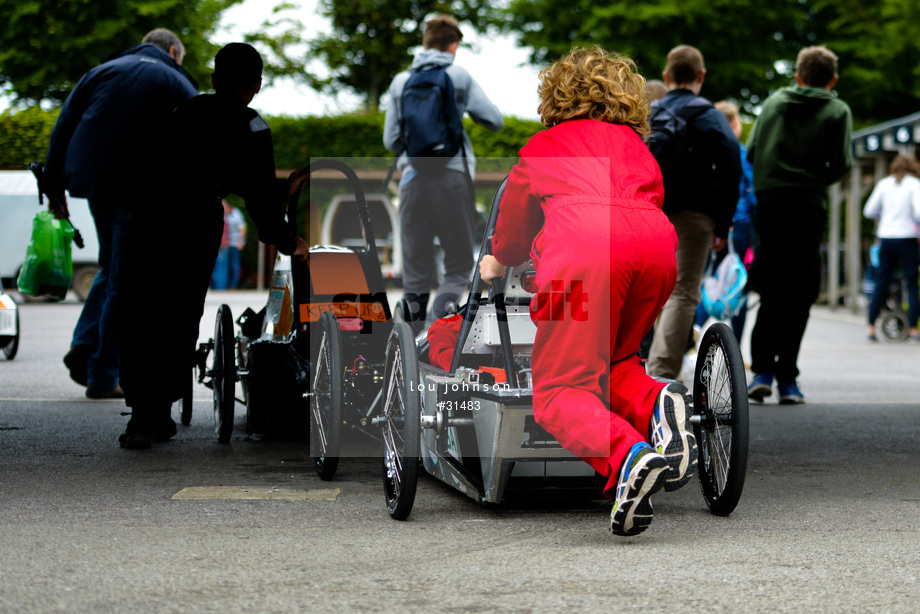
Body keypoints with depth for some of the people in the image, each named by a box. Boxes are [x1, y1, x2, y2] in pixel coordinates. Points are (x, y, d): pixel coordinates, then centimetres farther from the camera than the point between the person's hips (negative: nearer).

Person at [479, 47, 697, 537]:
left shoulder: (540, 146, 31)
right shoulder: (632, 141, 35)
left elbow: (514, 215, 42)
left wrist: (498, 263, 63)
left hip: (583, 244, -3)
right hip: (657, 240, 4)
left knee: (558, 390, -3)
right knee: (609, 365, 23)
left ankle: (629, 459, -32)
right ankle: (655, 401, -11)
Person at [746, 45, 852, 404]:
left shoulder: (774, 101, 13)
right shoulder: (837, 111, 4)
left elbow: (751, 152, 8)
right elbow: (840, 164, -5)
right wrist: (817, 180, 14)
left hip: (768, 202, 3)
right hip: (807, 204, -3)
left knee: (771, 293, 11)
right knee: (798, 295, 3)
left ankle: (762, 371, 0)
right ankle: (787, 380, 1)